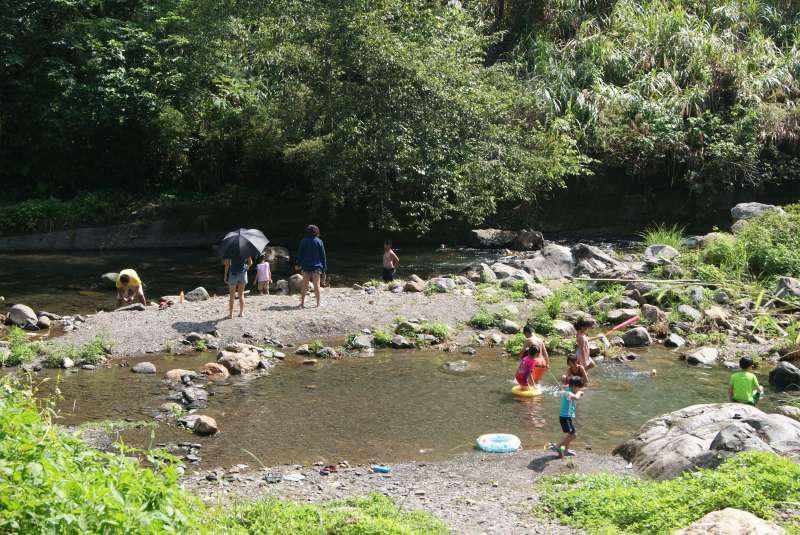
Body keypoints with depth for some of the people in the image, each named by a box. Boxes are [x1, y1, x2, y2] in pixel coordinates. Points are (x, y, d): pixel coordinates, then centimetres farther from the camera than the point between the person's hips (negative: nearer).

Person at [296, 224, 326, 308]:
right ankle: (318, 303, 3)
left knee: (304, 285, 7)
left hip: (305, 267, 1)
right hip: (316, 267, -1)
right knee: (316, 284, 2)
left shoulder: (303, 241, 0)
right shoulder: (319, 241, -3)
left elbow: (300, 253, 3)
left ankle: (302, 303, 8)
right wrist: (324, 266, 4)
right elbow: (322, 255, -1)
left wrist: (298, 264, 12)